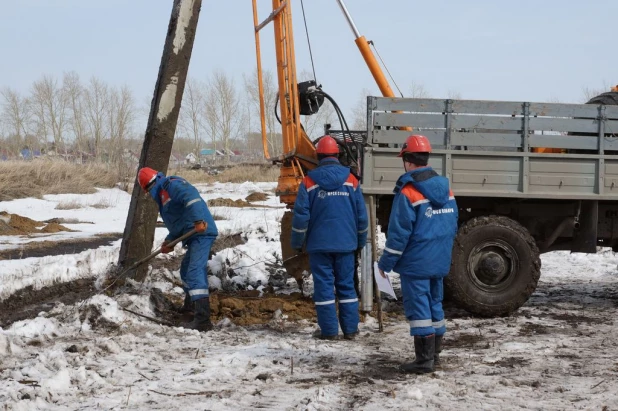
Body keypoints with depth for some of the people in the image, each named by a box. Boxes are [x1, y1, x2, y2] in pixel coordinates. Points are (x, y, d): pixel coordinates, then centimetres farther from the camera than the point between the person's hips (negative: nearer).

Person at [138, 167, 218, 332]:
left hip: (201, 232, -11)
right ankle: (190, 305, 51)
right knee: (186, 270, 28)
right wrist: (170, 241, 10)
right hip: (194, 237, 11)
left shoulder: (171, 184, -8)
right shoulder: (163, 194, 25)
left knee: (195, 273, -18)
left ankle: (203, 320, -24)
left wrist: (198, 220, -37)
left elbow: (191, 196, -27)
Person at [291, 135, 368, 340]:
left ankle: (329, 330, 1)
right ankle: (350, 329, 9)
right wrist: (360, 241, 17)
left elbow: (300, 216, -5)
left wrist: (297, 242, 7)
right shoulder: (351, 180, 1)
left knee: (324, 285, 2)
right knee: (346, 285, 9)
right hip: (346, 244, 2)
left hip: (319, 244, -2)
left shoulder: (309, 182, -5)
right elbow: (361, 215, 5)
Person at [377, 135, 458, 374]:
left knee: (418, 308, -4)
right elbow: (453, 225, 13)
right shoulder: (444, 187, 7)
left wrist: (386, 263, -8)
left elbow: (399, 232, -16)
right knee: (435, 305, 16)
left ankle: (424, 361, -3)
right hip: (439, 262, 8)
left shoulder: (407, 192, -16)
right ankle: (434, 355, 24)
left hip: (415, 263, -8)